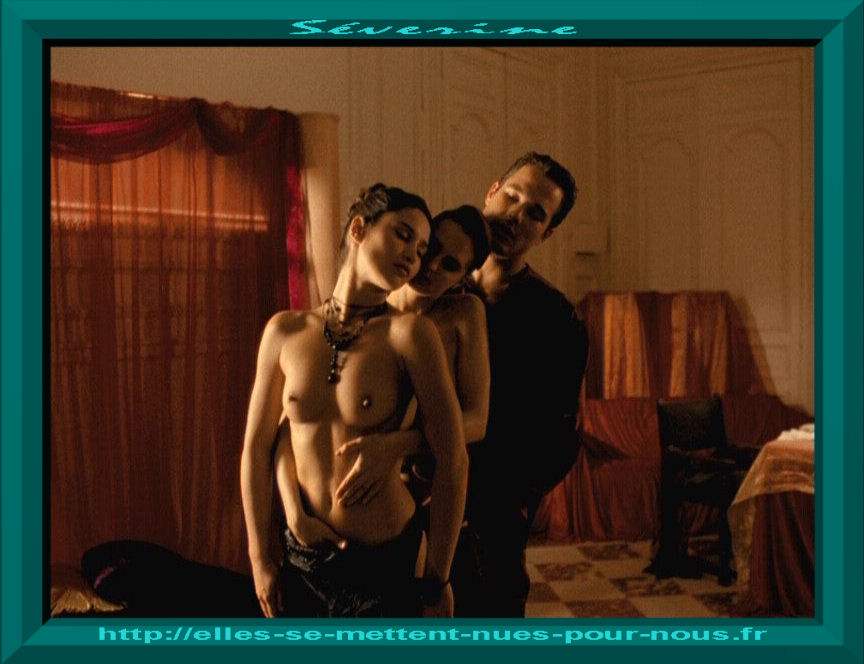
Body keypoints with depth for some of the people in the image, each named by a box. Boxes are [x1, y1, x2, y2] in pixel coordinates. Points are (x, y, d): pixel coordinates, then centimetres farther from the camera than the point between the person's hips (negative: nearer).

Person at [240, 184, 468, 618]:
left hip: (389, 563, -3)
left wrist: (437, 581, -9)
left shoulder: (409, 333, -14)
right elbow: (257, 448, 2)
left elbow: (452, 461, -14)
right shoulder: (286, 330, -4)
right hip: (301, 557, 3)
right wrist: (259, 559, 3)